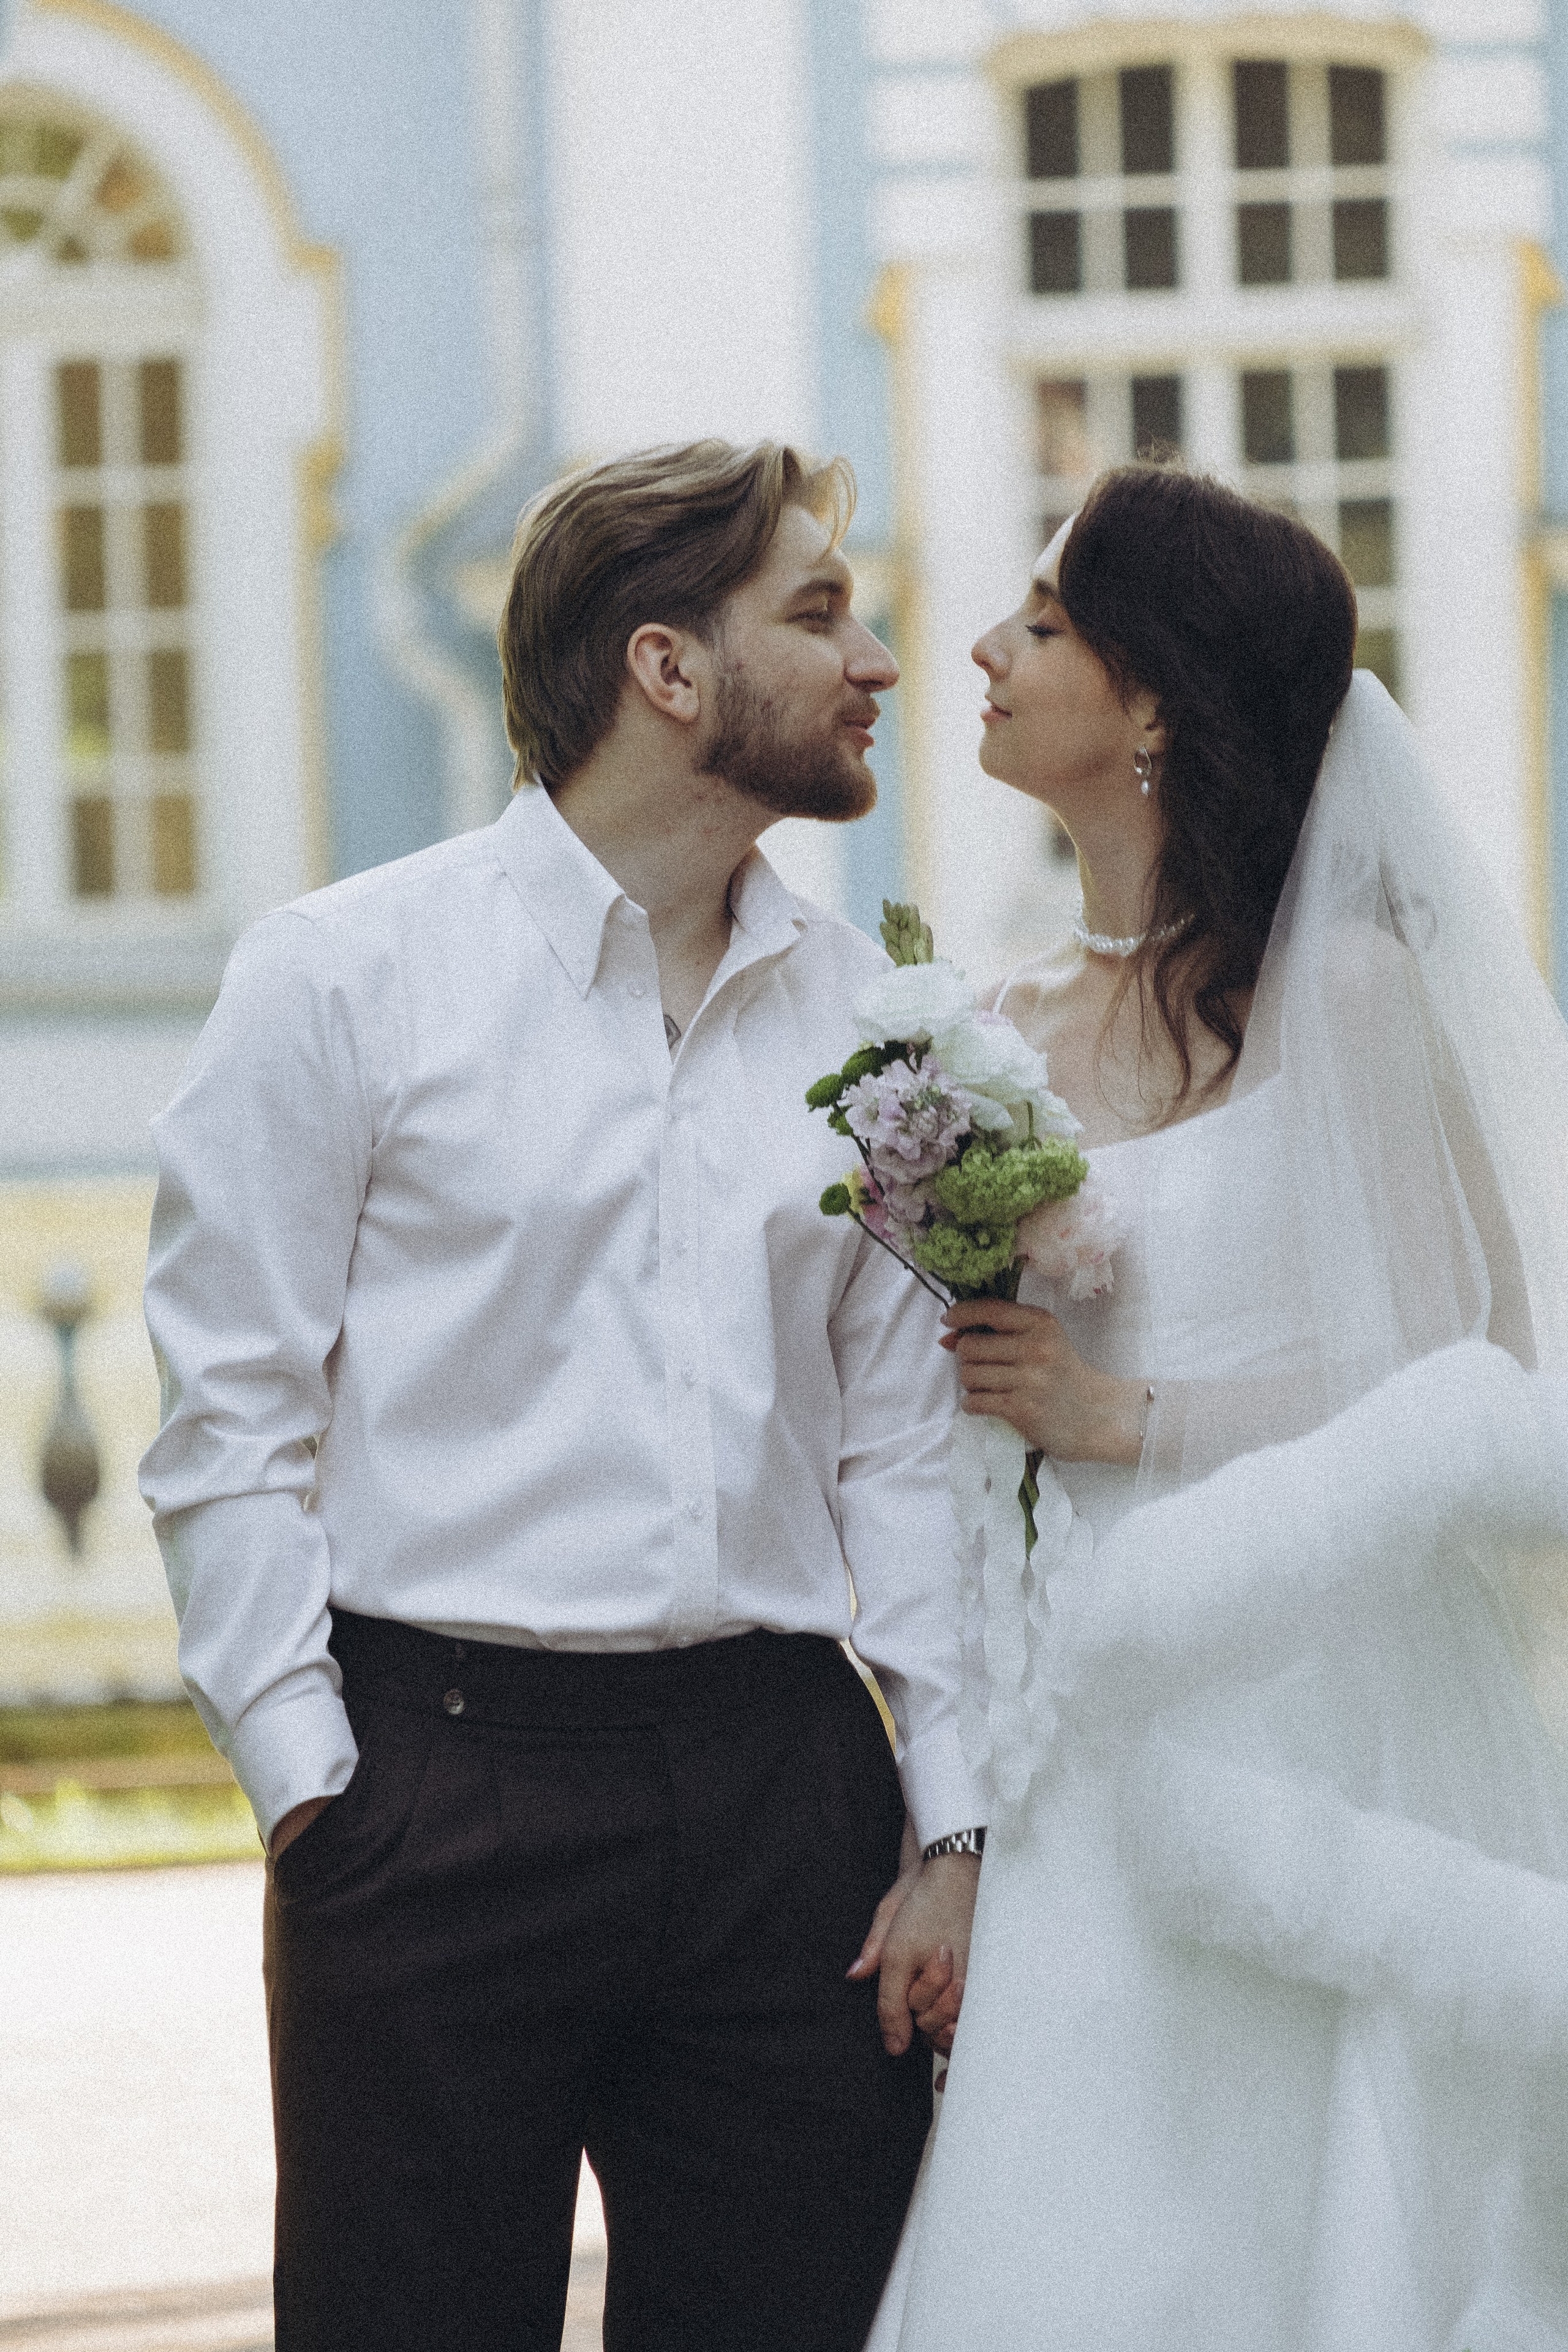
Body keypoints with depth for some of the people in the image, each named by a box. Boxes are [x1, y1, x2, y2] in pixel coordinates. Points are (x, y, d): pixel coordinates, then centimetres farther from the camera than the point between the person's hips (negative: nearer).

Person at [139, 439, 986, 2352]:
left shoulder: (862, 1017, 12)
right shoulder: (344, 979, 0)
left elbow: (906, 1436, 12)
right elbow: (230, 1420, -1)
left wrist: (951, 1820, 5)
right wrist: (313, 1788, -7)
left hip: (786, 1784, 4)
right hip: (444, 1774, -4)